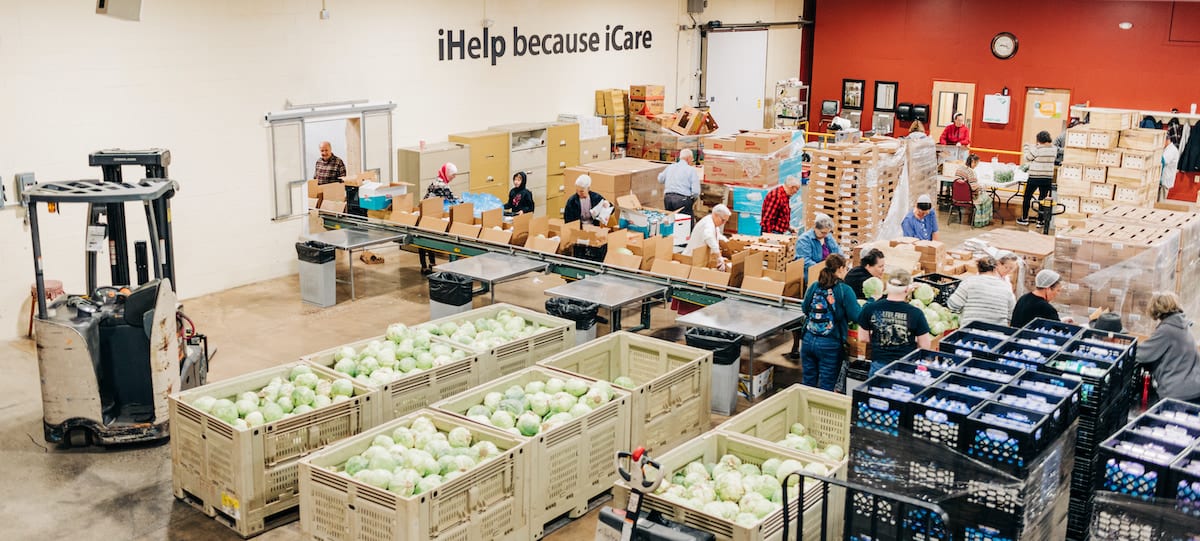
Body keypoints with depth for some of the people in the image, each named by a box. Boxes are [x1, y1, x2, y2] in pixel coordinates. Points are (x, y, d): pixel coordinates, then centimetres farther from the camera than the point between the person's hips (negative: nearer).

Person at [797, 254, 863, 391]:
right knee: (826, 388, 7)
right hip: (830, 345, -5)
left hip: (808, 340, 5)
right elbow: (857, 316, -13)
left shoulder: (814, 286, 2)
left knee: (808, 383, 17)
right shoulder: (845, 290, -12)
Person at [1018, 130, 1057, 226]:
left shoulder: (1036, 149, -15)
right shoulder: (1053, 148, 1)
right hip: (1048, 178, 4)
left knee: (1027, 197, 11)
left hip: (1035, 177, -4)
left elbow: (1028, 157, -4)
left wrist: (1026, 147, 12)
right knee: (1042, 198, 12)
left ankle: (1024, 219, 17)